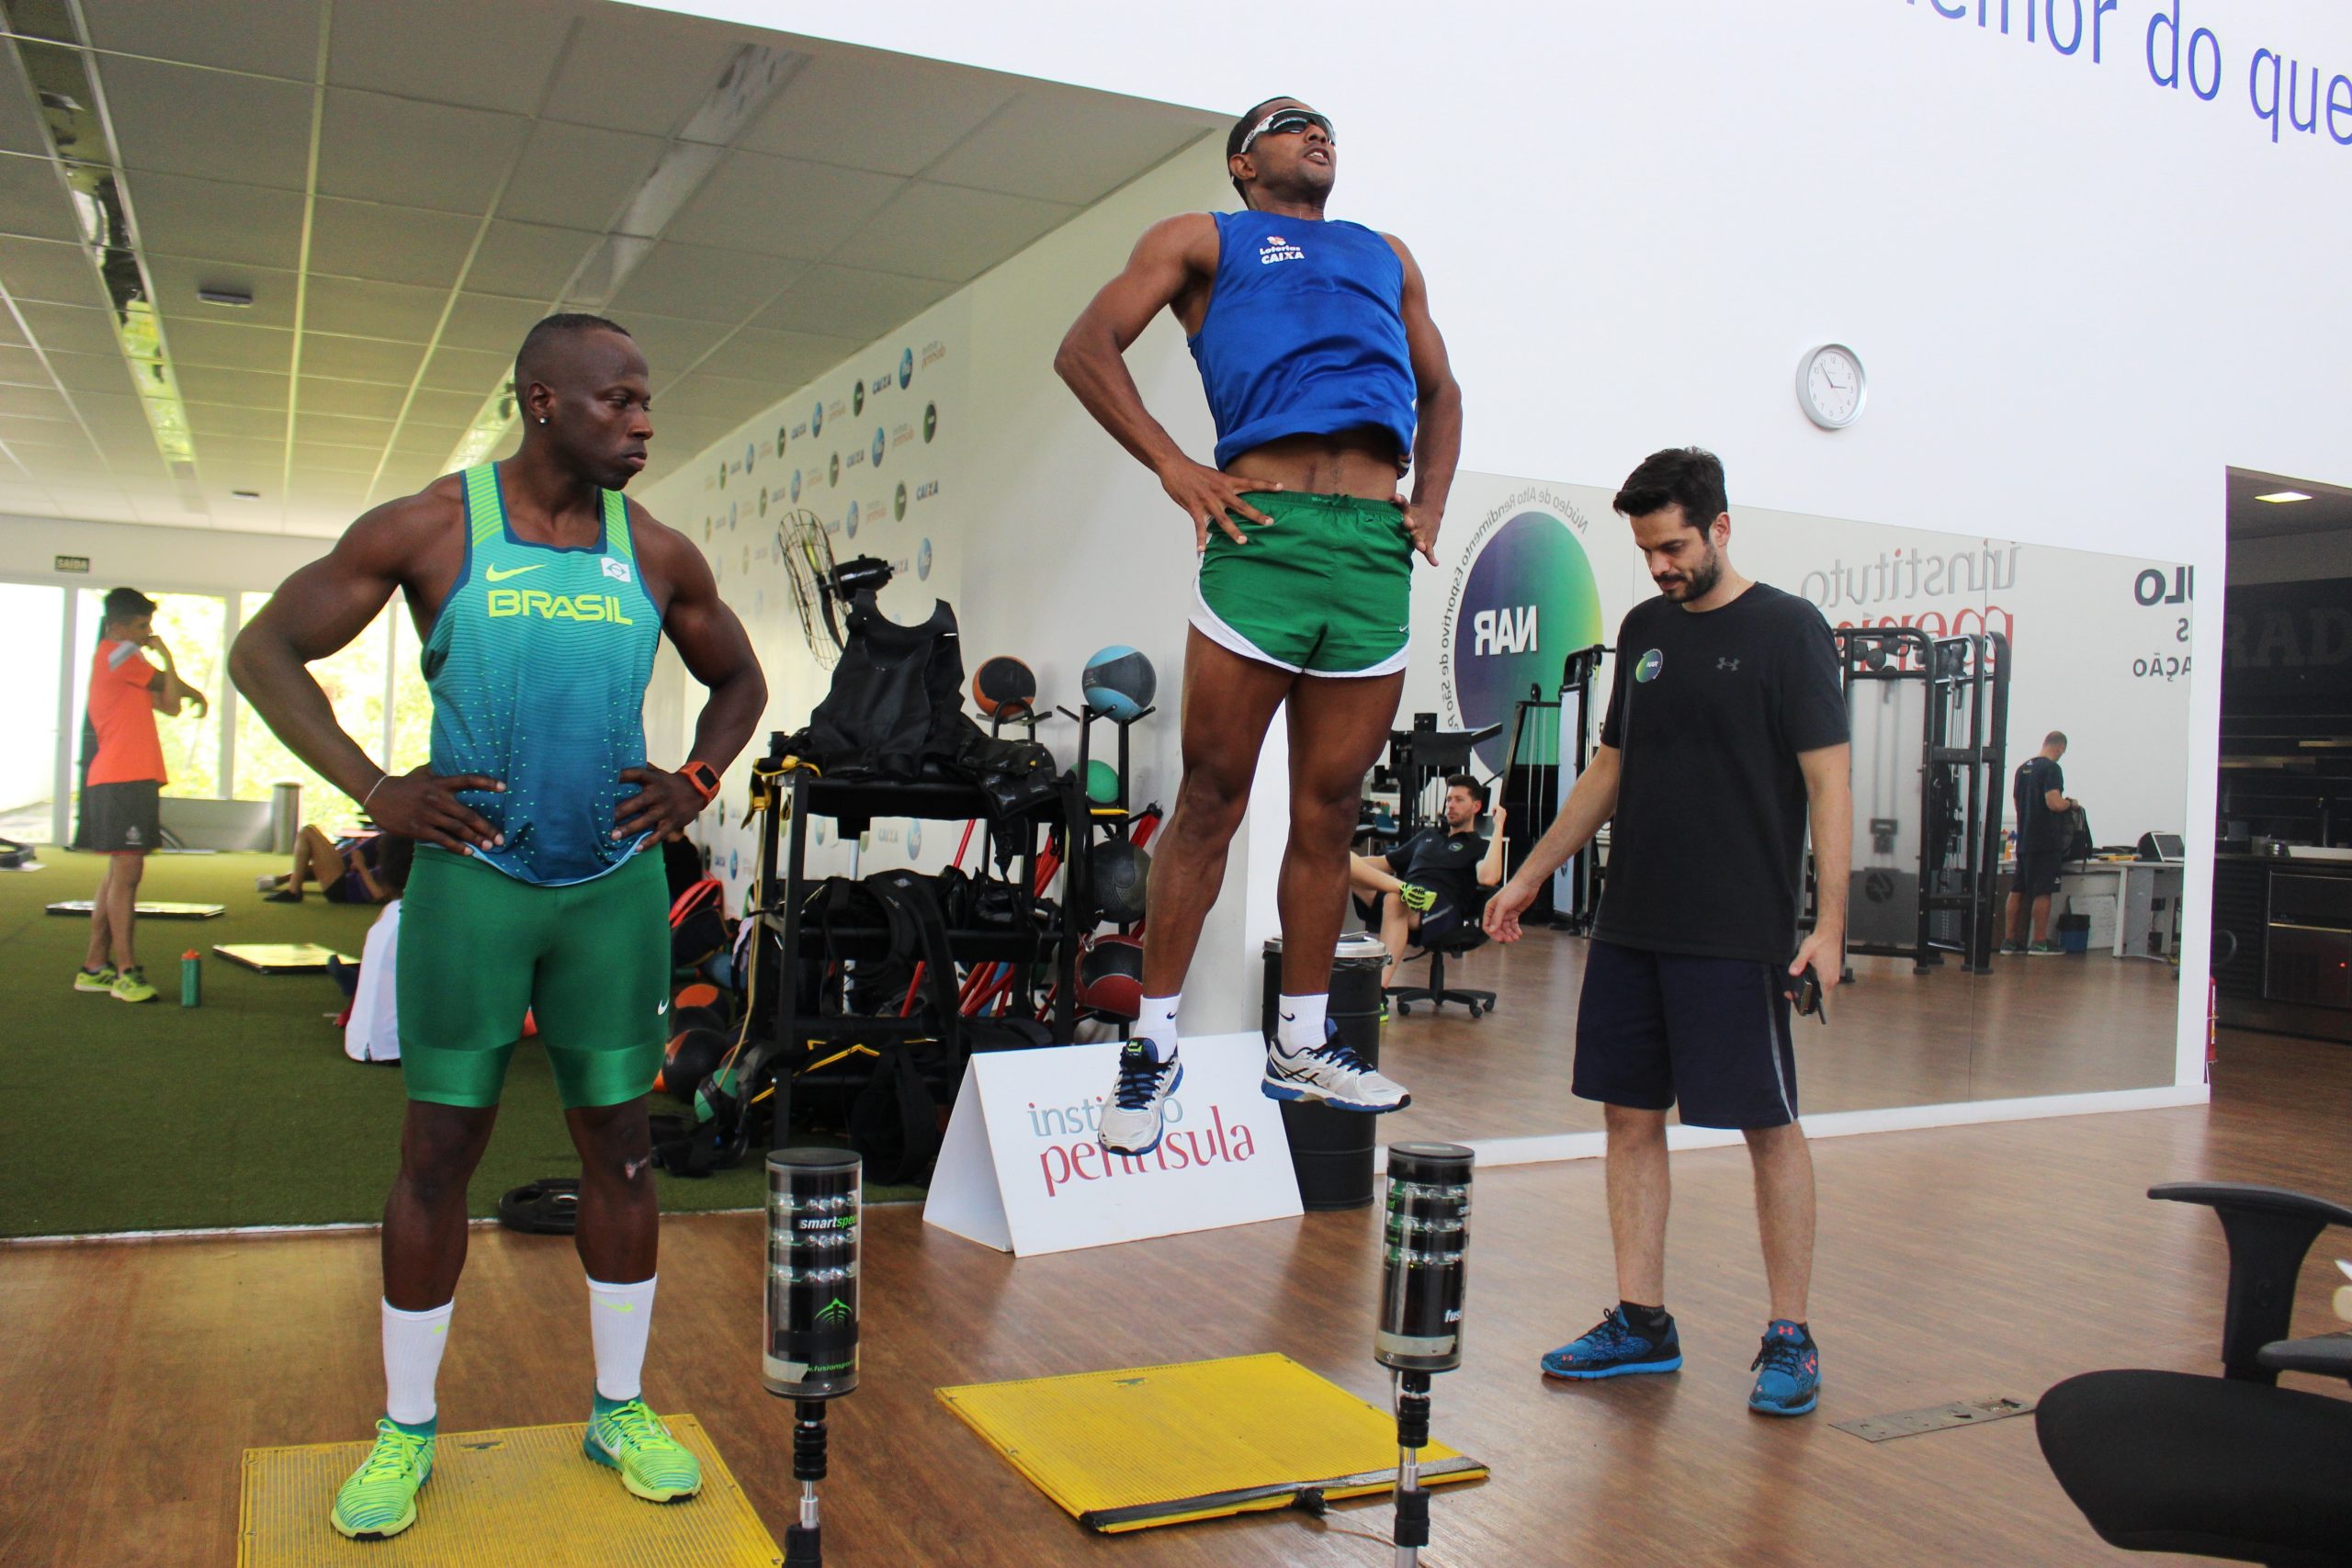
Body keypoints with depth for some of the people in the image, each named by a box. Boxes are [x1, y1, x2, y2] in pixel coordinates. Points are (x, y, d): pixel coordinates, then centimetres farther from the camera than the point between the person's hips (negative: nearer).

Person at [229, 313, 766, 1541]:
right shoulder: (428, 529, -3)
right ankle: (405, 1430, 21)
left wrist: (695, 783, 3)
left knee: (618, 1141, 7)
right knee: (439, 1149, 4)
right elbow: (263, 651, 1)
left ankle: (621, 1411, 22)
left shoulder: (657, 555, 5)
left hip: (616, 886, 3)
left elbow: (738, 679, 20)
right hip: (472, 879, -2)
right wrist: (374, 789, -9)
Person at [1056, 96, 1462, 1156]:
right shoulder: (1204, 239, 16)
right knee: (1212, 796, -3)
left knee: (1330, 807, 7)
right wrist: (1172, 465, -7)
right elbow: (1086, 349, 5)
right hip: (1263, 530, -4)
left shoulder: (1385, 256, 30)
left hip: (1377, 549, 5)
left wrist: (1430, 503, 16)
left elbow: (1440, 393, 34)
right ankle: (1154, 1044, 6)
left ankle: (1299, 1047, 17)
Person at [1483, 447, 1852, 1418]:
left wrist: (1828, 925, -16)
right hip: (1629, 926, 6)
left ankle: (1791, 1339, 14)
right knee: (1630, 1116, 8)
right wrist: (1530, 877, 16)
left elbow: (1828, 782, -8)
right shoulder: (1644, 629, 13)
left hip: (1736, 935, -6)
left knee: (1769, 1127, 2)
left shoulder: (1788, 630, -5)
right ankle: (1641, 1325, 19)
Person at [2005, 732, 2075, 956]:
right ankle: (2040, 942, 0)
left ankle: (2010, 941, 10)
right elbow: (2054, 803, -22)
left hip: (2024, 839, 8)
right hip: (2046, 842, -8)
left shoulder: (2023, 768, 13)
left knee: (2017, 890, 8)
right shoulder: (2052, 768, -12)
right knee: (2042, 892, -3)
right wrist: (2070, 803, -2)